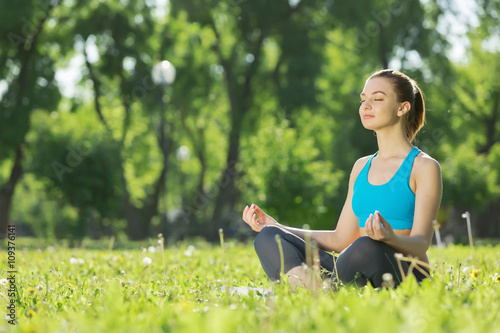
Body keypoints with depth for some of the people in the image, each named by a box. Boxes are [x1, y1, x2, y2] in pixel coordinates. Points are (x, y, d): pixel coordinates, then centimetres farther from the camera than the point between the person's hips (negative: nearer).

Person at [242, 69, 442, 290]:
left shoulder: (425, 167, 0)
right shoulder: (361, 167, 21)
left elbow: (421, 244, -10)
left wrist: (390, 239, -33)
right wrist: (275, 227, 15)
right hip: (358, 278, 7)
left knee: (366, 248, -41)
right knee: (268, 238, -11)